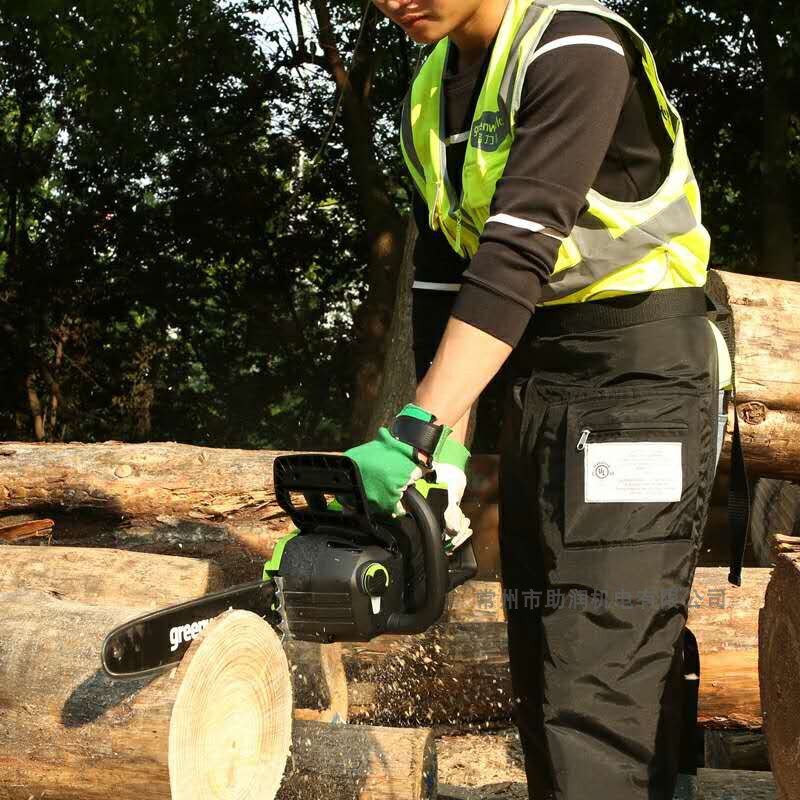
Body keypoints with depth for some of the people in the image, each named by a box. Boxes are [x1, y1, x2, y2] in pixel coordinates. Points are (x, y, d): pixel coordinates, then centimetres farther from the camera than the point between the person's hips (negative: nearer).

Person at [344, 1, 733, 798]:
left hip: (639, 369, -8)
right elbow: (441, 282, 9)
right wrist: (445, 451, 0)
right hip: (535, 376, 8)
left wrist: (414, 434, -33)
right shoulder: (427, 96, 10)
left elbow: (516, 252, -27)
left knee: (600, 676, -14)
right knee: (540, 669, 10)